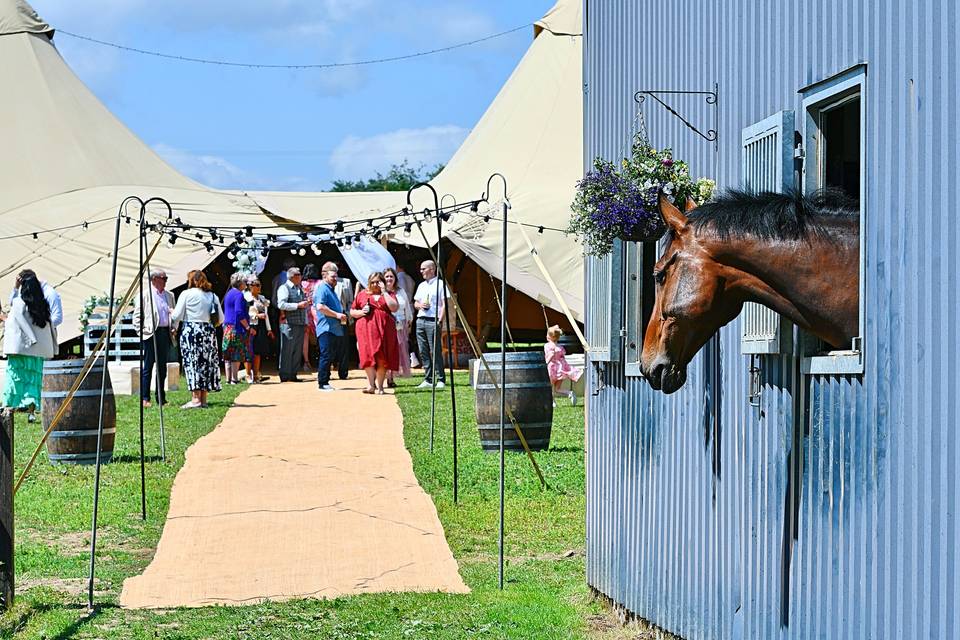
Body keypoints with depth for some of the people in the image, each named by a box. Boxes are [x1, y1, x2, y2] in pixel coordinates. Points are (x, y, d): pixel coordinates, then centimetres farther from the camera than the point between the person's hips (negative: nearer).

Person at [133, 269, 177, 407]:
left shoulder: (169, 296, 16)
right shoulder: (144, 295, 0)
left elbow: (174, 314, 22)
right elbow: (137, 315, -1)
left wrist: (174, 329, 7)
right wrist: (141, 331, -9)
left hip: (165, 334, 5)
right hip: (150, 333, -5)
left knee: (162, 367, 9)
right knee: (147, 367, -4)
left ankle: (161, 398, 14)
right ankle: (145, 399, -3)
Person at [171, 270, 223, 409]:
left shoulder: (186, 294, -4)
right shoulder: (213, 296, 9)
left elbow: (177, 316, -5)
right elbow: (220, 318, 9)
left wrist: (172, 311, 17)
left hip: (190, 331, -4)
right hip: (209, 332, 4)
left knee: (192, 362, -5)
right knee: (206, 362, 8)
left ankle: (196, 398, -12)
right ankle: (203, 398, 9)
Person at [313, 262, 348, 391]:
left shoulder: (331, 289, 22)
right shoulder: (322, 288, -9)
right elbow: (320, 307, -23)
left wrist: (341, 316, 19)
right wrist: (337, 315, -19)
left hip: (335, 329, 10)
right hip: (326, 328, -10)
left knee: (331, 356, 11)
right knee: (326, 356, -9)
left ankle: (324, 381, 16)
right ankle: (322, 383, -7)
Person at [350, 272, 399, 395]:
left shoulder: (388, 294, 12)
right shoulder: (362, 295, 15)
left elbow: (394, 308, -6)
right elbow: (352, 311, 18)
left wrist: (384, 292, -5)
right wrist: (361, 312, -3)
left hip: (384, 329, 0)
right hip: (366, 329, 0)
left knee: (382, 358, -1)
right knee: (368, 355, -14)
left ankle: (379, 386, 3)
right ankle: (371, 385, -20)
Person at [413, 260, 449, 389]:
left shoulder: (440, 284, -1)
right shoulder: (421, 286, 20)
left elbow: (445, 304, -6)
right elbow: (415, 302, 26)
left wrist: (440, 320, -15)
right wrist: (419, 305, 2)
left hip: (433, 320, -7)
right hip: (420, 320, 7)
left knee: (435, 351, -8)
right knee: (423, 351, 4)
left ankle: (440, 380, -5)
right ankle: (428, 379, 8)